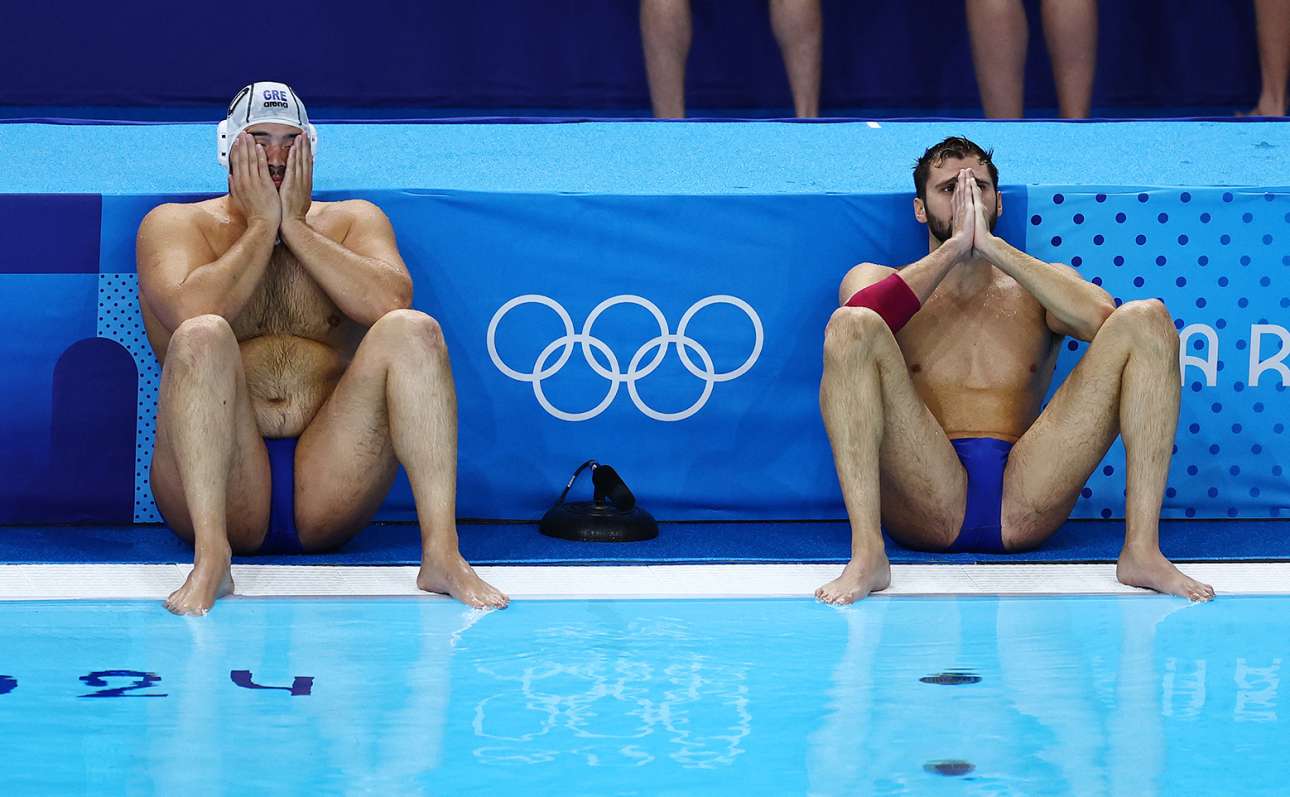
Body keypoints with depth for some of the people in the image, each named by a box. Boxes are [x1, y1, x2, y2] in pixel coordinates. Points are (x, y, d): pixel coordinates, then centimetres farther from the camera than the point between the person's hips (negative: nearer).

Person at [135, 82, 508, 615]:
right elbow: (190, 310, -13)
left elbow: (391, 301, -7)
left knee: (414, 331, -19)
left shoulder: (353, 222, 17)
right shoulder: (175, 225, 10)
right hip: (224, 489, -2)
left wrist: (295, 226, -3)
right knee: (202, 338, -28)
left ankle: (442, 552, -29)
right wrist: (262, 227, -3)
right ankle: (210, 557, -38)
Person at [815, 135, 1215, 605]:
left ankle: (1142, 549, -21)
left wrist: (994, 247, -5)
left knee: (1147, 321, -10)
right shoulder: (879, 280, 18)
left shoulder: (1041, 286, 23)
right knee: (851, 328, -24)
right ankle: (866, 556, -33)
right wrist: (954, 248, -6)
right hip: (925, 504, -1)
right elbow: (858, 319, -9)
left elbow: (1104, 320, -3)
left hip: (1025, 508, 2)